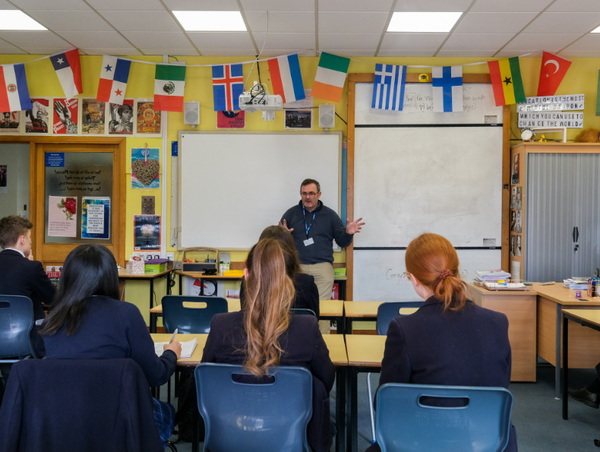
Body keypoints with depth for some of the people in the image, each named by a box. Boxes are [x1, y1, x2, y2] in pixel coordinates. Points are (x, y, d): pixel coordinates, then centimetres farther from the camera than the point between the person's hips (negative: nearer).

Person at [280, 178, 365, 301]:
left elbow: (342, 242, 15)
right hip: (296, 265, 0)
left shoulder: (330, 215, 14)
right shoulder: (291, 213, 12)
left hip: (322, 266, 0)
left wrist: (348, 233, -7)